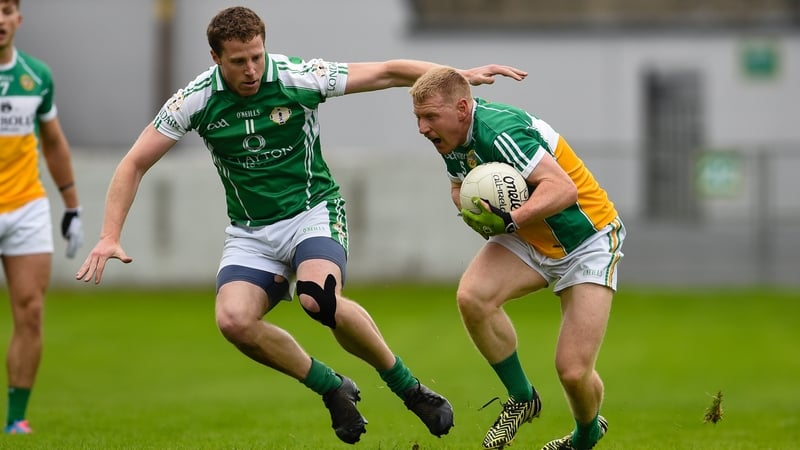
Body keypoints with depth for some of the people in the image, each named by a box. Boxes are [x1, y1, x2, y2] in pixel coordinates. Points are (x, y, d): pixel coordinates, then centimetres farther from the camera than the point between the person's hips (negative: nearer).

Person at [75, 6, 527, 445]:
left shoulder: (298, 78, -14)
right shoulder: (196, 100, -10)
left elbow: (387, 73, -5)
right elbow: (135, 164, -3)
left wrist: (464, 75, -10)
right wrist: (110, 237, -13)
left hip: (313, 213, -3)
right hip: (251, 232, 3)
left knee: (318, 299, -33)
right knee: (234, 319, -25)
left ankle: (409, 387, -13)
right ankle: (334, 389, -3)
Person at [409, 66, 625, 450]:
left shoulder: (499, 131, -30)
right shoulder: (453, 140, -2)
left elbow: (563, 187, -36)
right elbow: (460, 187, 17)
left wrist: (509, 220, -46)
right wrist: (482, 218, -6)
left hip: (587, 241, -7)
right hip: (529, 241, 8)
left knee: (573, 371, -14)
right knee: (471, 297, -23)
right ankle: (521, 400, -1)